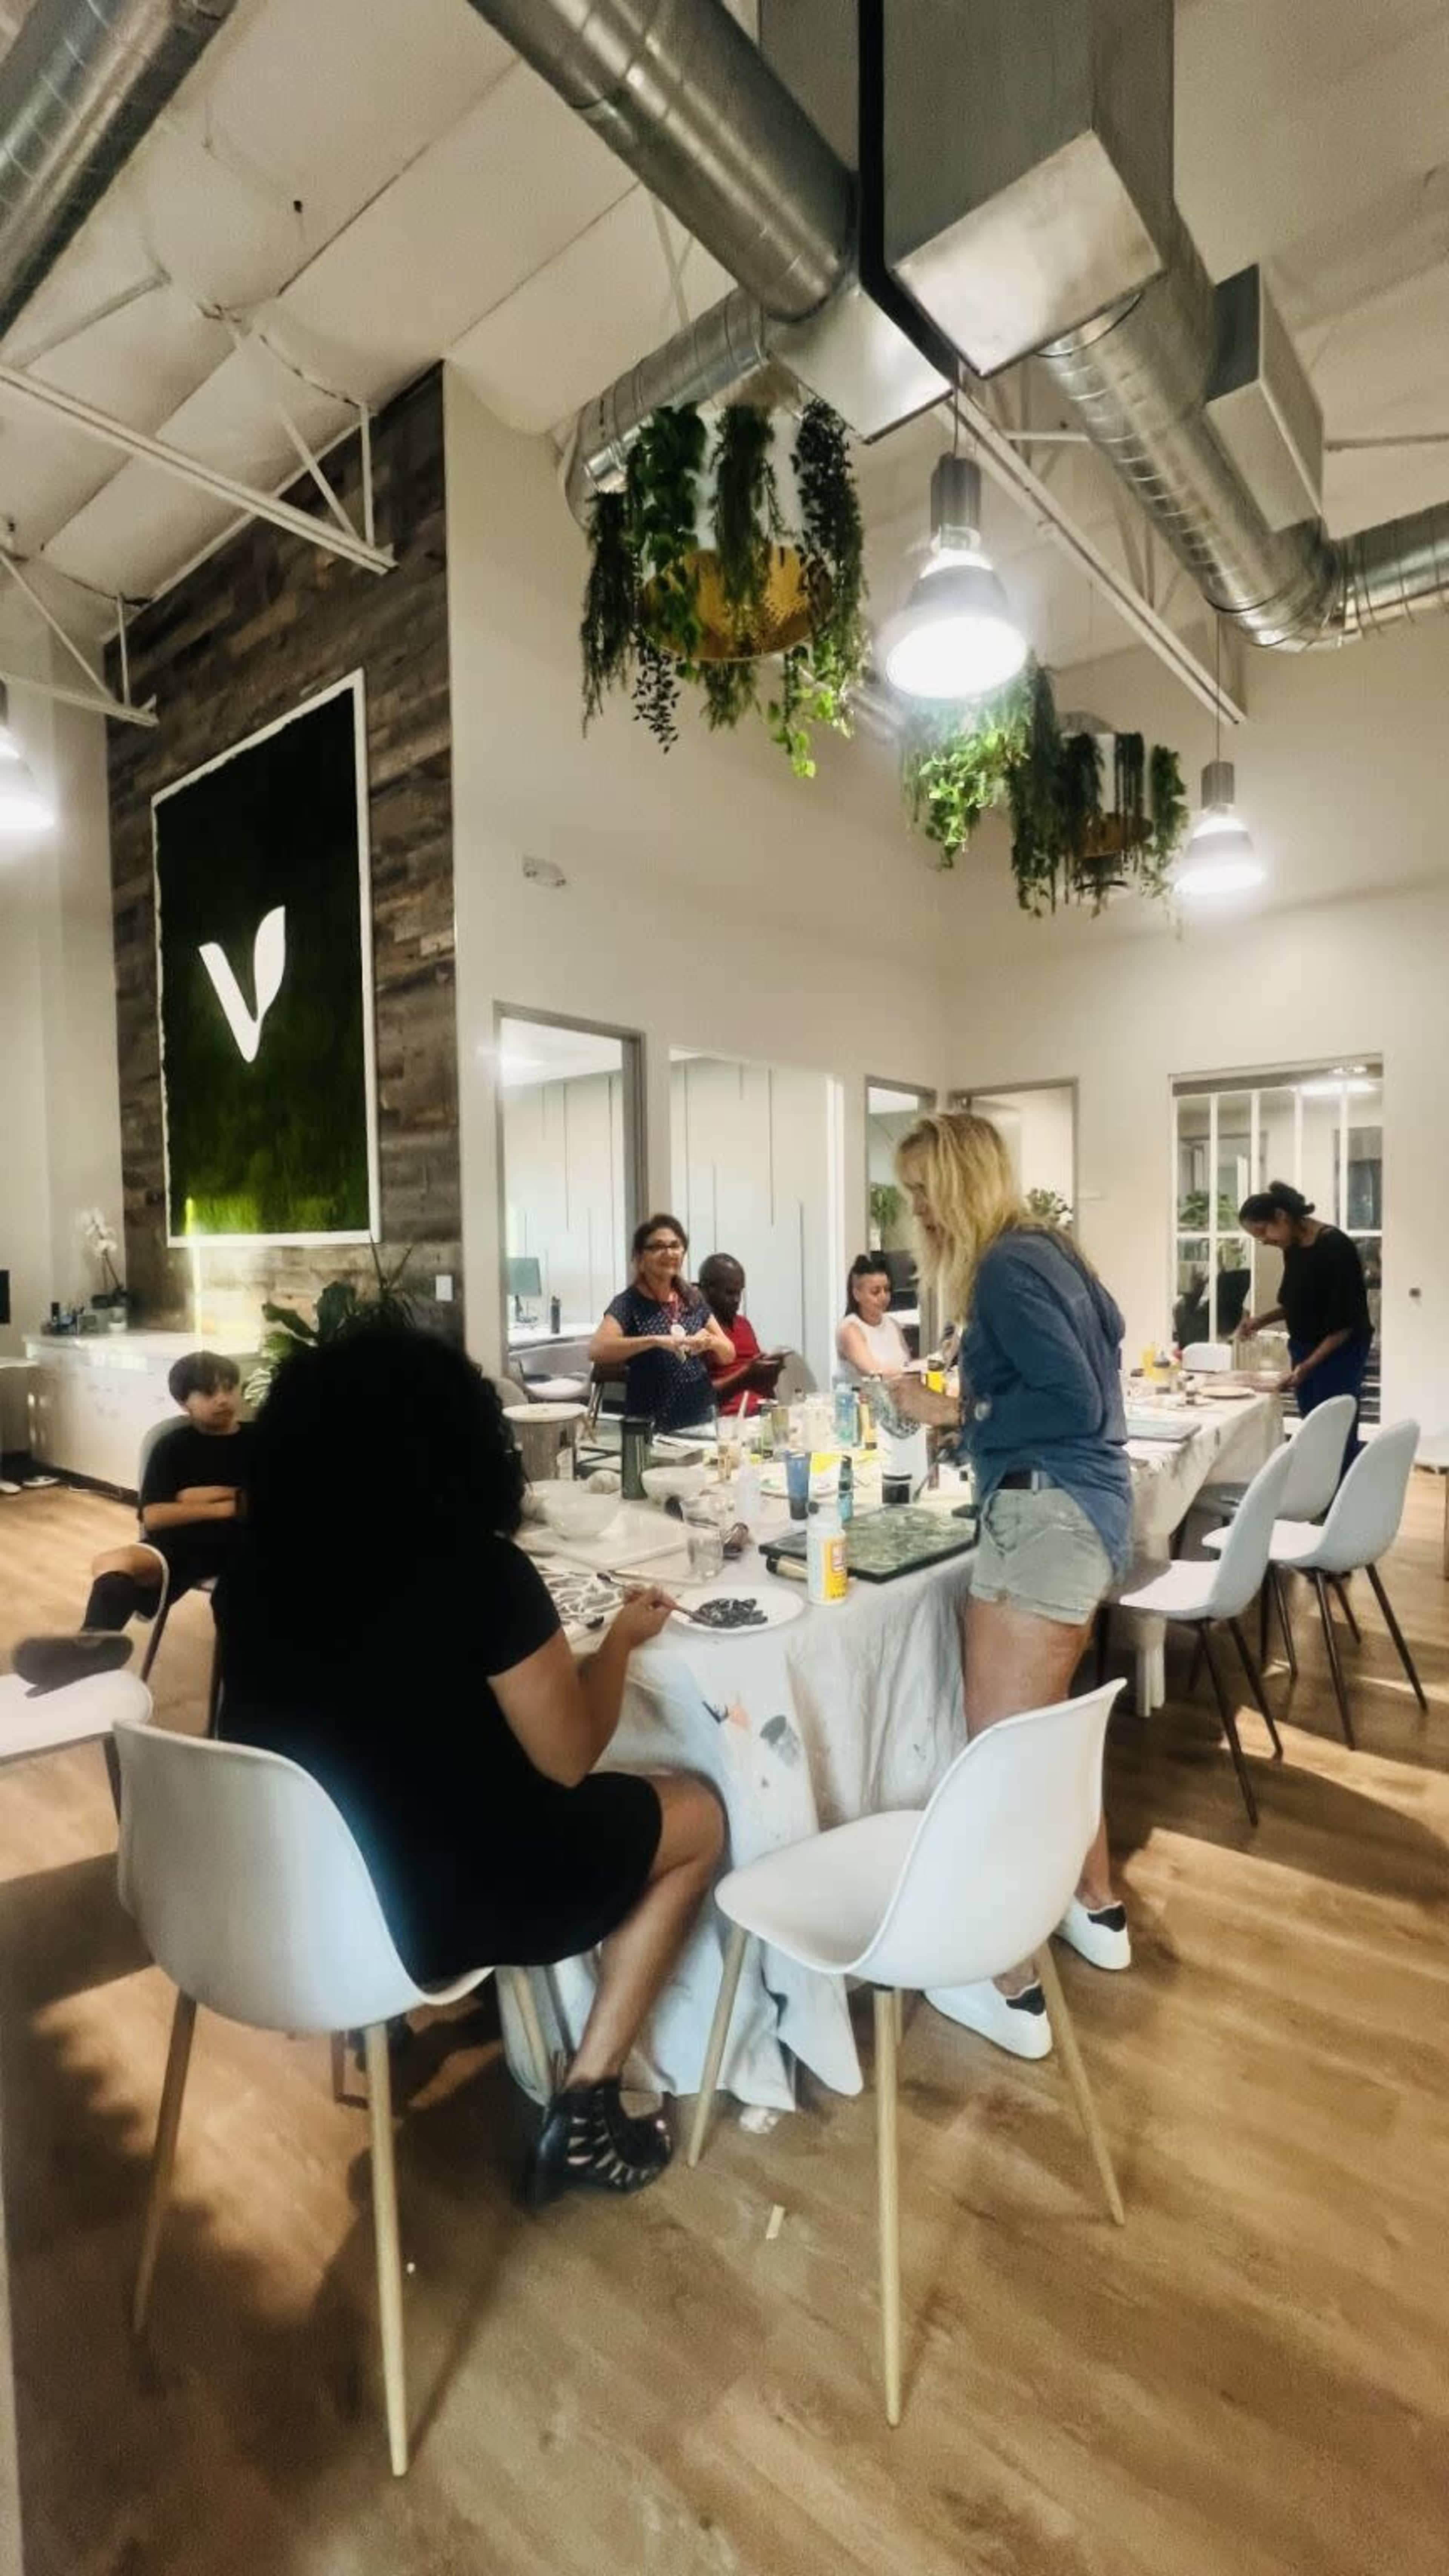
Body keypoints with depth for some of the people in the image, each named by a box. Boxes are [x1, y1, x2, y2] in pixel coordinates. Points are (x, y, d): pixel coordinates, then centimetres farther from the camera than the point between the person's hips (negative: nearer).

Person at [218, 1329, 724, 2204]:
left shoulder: (260, 1564, -6)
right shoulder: (481, 1571, -24)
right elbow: (568, 1761, -13)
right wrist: (623, 1637, 3)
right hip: (434, 1908, -6)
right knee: (699, 1814, 11)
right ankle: (583, 2117, 15)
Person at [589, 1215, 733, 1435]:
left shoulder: (693, 1299, 6)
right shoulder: (628, 1303, -10)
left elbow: (729, 1354, 11)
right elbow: (597, 1351, -26)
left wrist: (712, 1341, -11)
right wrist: (655, 1340, -34)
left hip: (702, 1418, 5)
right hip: (651, 1425, -5)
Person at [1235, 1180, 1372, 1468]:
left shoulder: (1335, 1247, -18)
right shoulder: (1293, 1247, 5)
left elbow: (1346, 1322, -18)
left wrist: (1308, 1366, -22)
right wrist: (1260, 1320, 1)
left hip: (1339, 1353, -7)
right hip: (1305, 1350, 8)